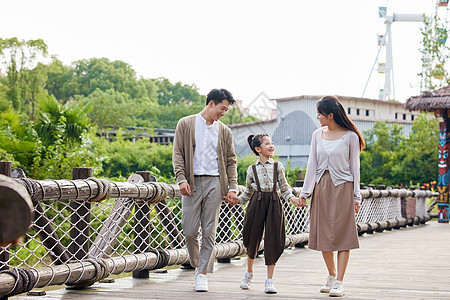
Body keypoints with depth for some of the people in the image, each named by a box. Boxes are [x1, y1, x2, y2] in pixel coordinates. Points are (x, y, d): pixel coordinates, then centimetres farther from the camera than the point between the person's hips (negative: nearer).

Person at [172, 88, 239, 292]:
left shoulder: (224, 131, 13)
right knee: (190, 230, -3)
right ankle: (197, 265, 20)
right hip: (192, 183, -1)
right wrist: (181, 179, -11)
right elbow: (178, 153, 2)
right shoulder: (186, 124, 7)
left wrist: (232, 188, 3)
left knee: (209, 231, -2)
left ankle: (202, 275, 3)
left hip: (214, 183, 1)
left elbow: (231, 161, 14)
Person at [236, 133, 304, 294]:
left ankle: (270, 281, 4)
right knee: (253, 240, 6)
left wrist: (293, 199, -9)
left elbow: (284, 188, 7)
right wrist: (235, 200, 3)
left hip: (274, 204, 0)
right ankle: (249, 273, 30)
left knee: (272, 241, -3)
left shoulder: (278, 166, 6)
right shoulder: (252, 169, 6)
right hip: (257, 204, 0)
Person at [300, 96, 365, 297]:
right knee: (322, 234, 6)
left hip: (342, 188, -4)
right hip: (321, 187, 5)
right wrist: (305, 192, 7)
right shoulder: (318, 135, 9)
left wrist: (356, 196, -2)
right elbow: (312, 165, 11)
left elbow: (354, 167, 0)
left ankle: (339, 282, -2)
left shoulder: (350, 136, -3)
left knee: (342, 235, -5)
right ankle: (331, 276, 23)